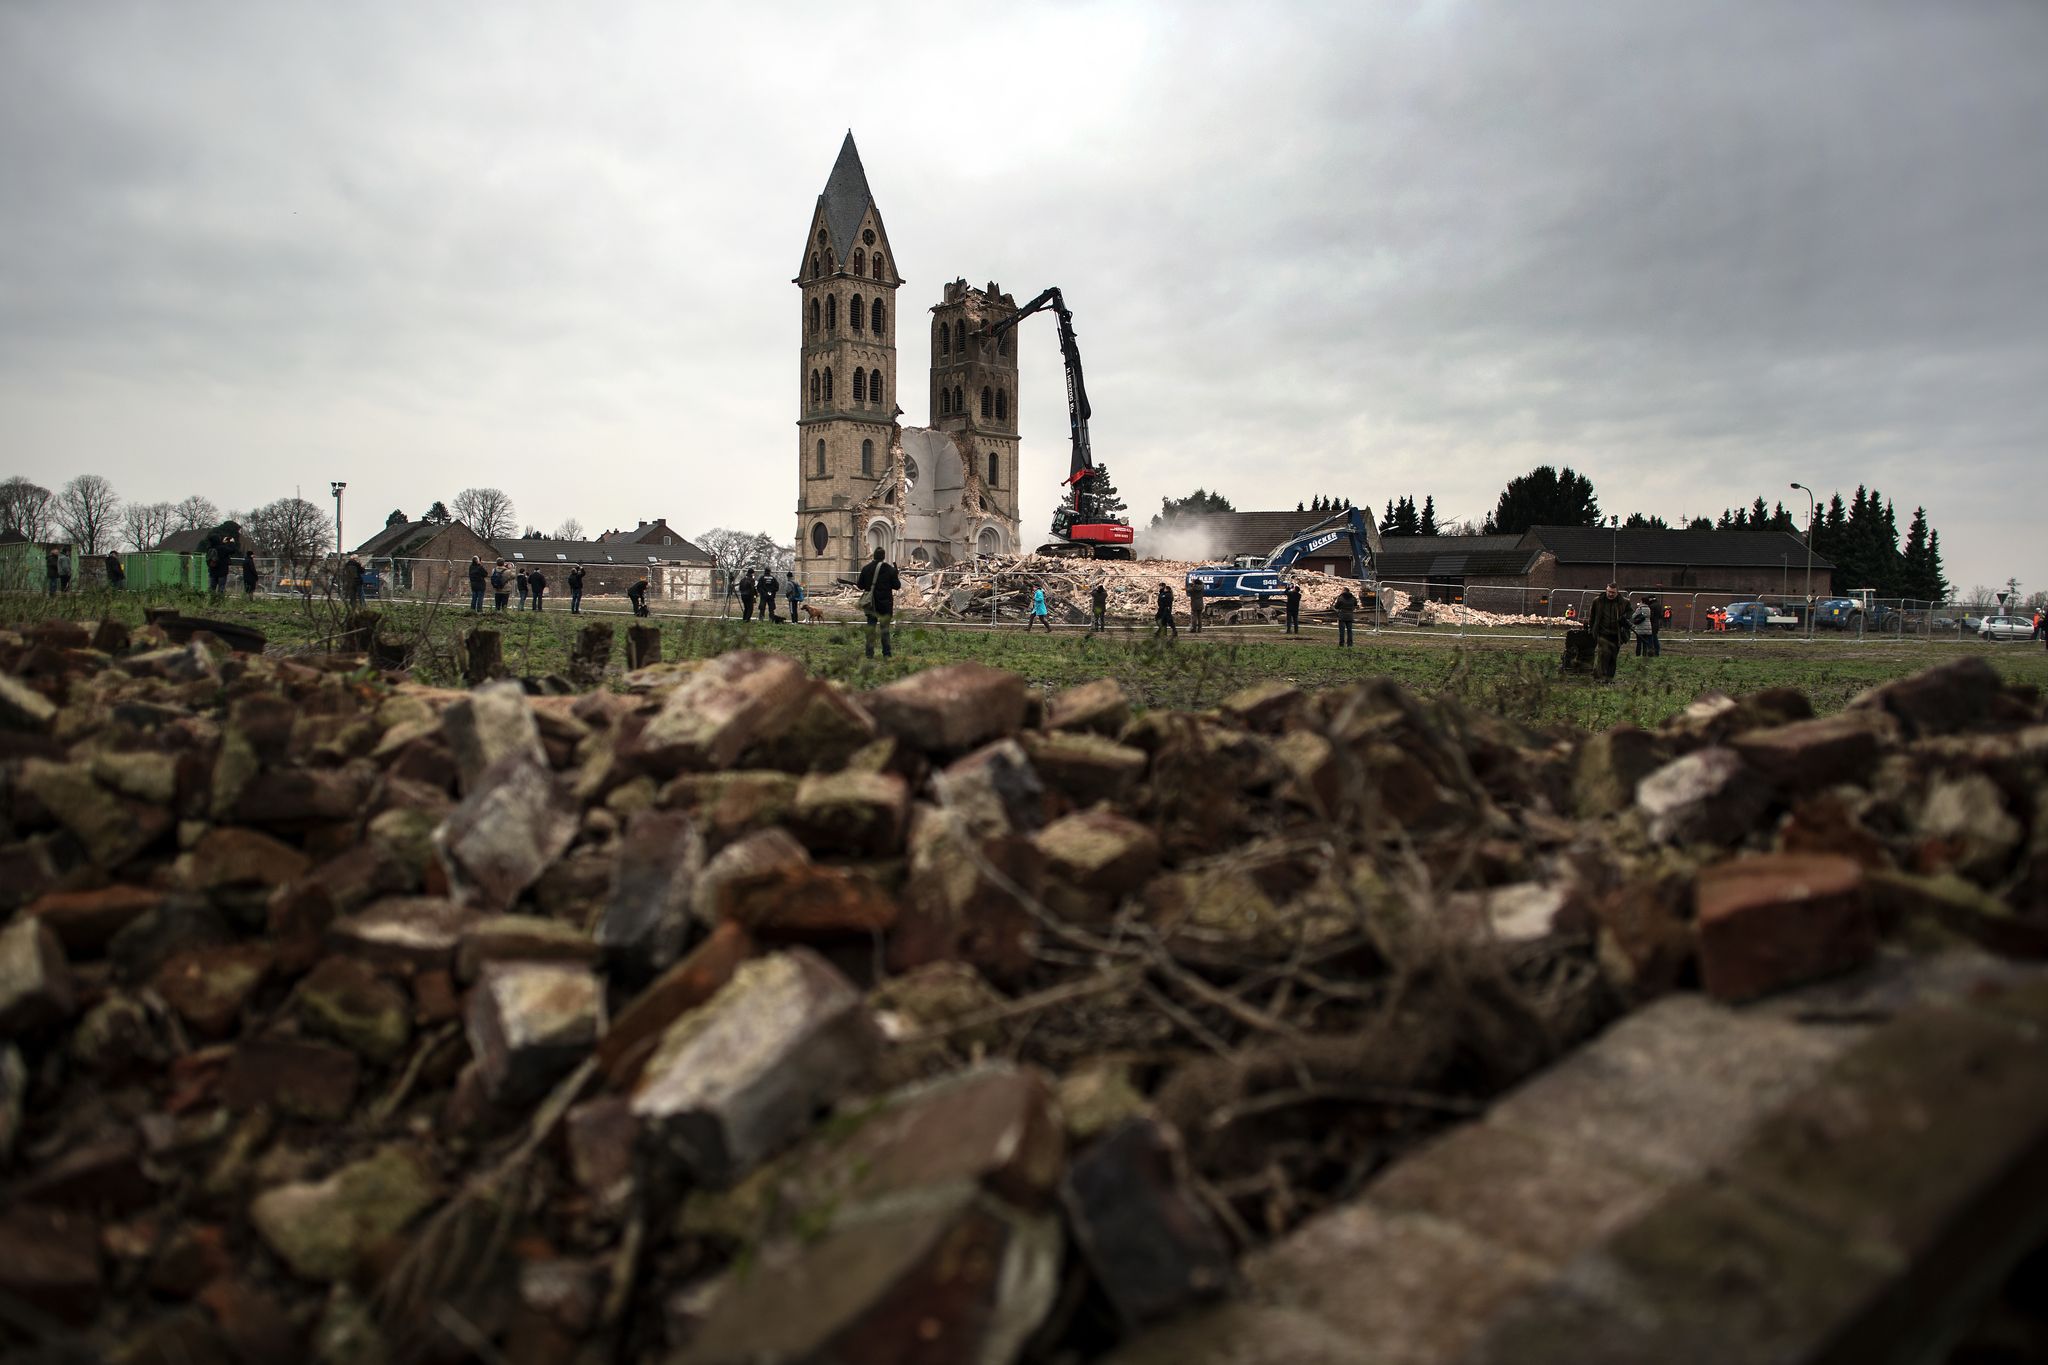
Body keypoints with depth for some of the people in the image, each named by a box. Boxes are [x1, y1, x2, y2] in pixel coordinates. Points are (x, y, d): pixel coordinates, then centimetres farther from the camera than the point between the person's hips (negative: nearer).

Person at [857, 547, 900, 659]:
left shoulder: (866, 568, -1)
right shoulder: (889, 568, -7)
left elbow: (861, 585, 4)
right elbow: (897, 585, -3)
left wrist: (856, 581, 26)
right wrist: (895, 574, 12)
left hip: (871, 603, 2)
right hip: (885, 602, -1)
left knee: (870, 626, 8)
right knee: (885, 627, 5)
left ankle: (870, 653, 5)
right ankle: (886, 653, 3)